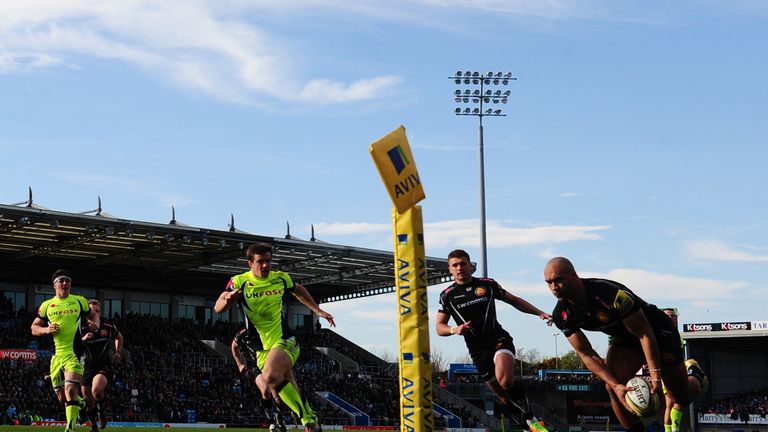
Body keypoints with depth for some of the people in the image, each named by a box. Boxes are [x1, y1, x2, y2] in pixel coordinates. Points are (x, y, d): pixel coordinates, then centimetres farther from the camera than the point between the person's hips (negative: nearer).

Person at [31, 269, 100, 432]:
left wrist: (96, 323, -3)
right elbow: (34, 328, 12)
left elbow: (93, 315, 20)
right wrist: (46, 329, -9)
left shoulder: (80, 301, 6)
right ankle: (80, 403, 40)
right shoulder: (46, 305, 8)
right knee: (62, 397, 9)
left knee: (70, 389, -19)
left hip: (74, 352, -3)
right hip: (56, 355, 3)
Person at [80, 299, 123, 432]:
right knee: (89, 403, 7)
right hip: (87, 366, 2)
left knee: (96, 390, -31)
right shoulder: (82, 329, -4)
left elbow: (119, 337, 21)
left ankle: (101, 410, 0)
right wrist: (83, 339, -27)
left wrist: (118, 353, 10)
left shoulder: (108, 326, 0)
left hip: (104, 366, -2)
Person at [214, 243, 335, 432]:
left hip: (285, 342, -3)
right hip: (261, 348, 3)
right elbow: (218, 308, -12)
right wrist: (228, 298, -33)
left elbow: (298, 290, 24)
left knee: (271, 375, -31)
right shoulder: (239, 282, -4)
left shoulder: (280, 278, 2)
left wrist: (318, 310, 23)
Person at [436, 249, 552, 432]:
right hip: (477, 349, 2)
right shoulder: (448, 295, 5)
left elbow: (514, 300, 15)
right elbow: (439, 327, 6)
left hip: (499, 338, -2)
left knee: (505, 379, -30)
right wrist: (455, 330, -16)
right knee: (504, 397, 2)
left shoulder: (488, 284, 5)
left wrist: (540, 313, 5)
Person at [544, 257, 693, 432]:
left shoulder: (610, 294, -38)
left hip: (656, 331, -5)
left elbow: (645, 334, -30)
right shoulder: (562, 315, -18)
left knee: (682, 399, 5)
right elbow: (586, 354, -15)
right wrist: (616, 385, -27)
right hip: (623, 339, 5)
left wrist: (655, 376, -32)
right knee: (612, 387, -22)